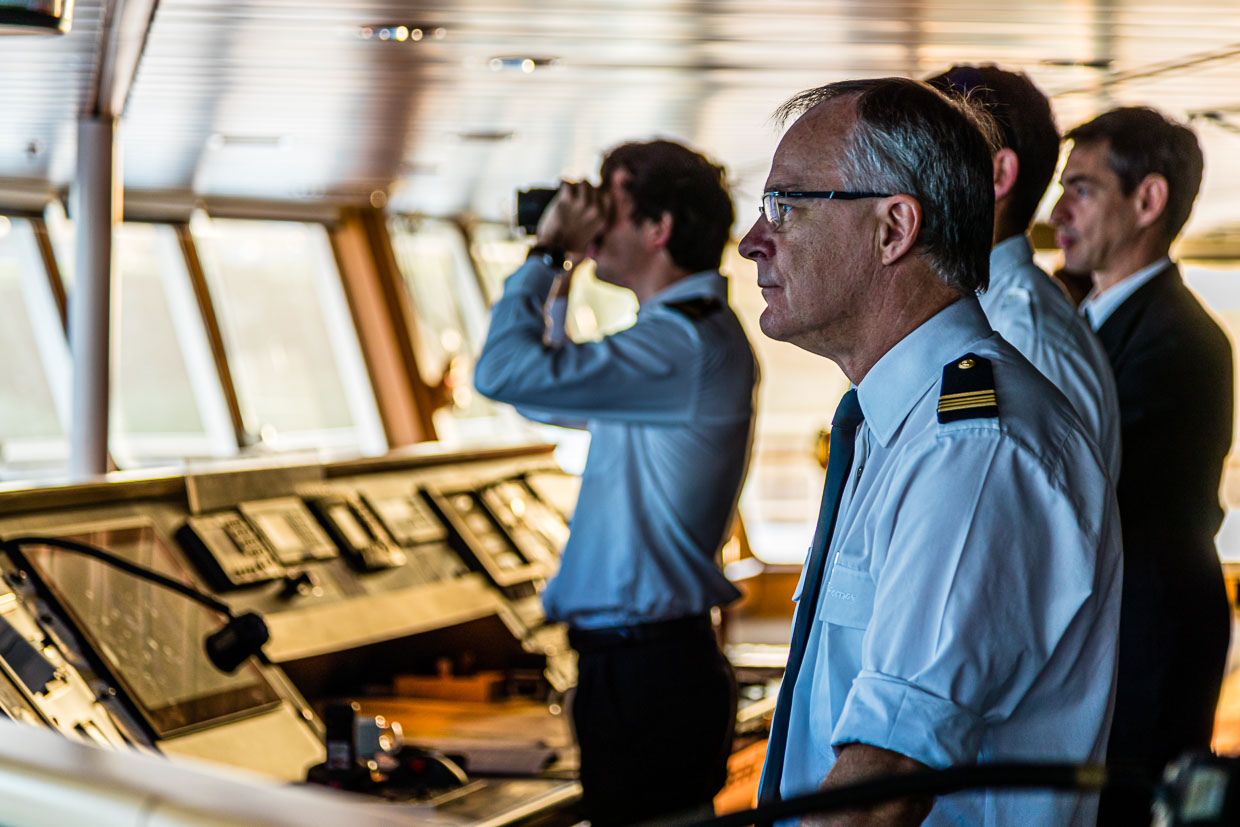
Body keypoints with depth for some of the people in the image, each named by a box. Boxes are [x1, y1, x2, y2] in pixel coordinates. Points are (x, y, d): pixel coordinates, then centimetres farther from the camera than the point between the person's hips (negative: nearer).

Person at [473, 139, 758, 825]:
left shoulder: (683, 344, -19)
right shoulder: (687, 336, 16)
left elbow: (505, 373, -27)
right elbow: (546, 389, 29)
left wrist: (546, 253, -13)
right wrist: (557, 279, 17)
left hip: (646, 675, -10)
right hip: (639, 662, 10)